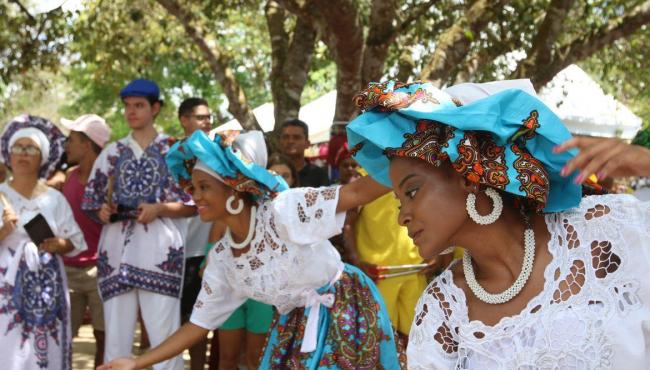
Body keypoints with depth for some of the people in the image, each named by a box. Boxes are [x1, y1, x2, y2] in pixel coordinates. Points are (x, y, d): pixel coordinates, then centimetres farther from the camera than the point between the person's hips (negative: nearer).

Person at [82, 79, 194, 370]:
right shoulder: (112, 152, 16)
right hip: (117, 251, 3)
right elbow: (92, 202, 18)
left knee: (164, 338, -7)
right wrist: (103, 212, -3)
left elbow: (192, 204, 5)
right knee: (115, 337, 2)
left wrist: (159, 209, -11)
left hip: (159, 251, -3)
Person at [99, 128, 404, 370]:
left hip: (345, 313, -6)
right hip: (294, 328, 6)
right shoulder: (221, 258, -4)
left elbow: (356, 192, -28)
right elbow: (198, 323, 2)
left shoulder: (282, 210, -22)